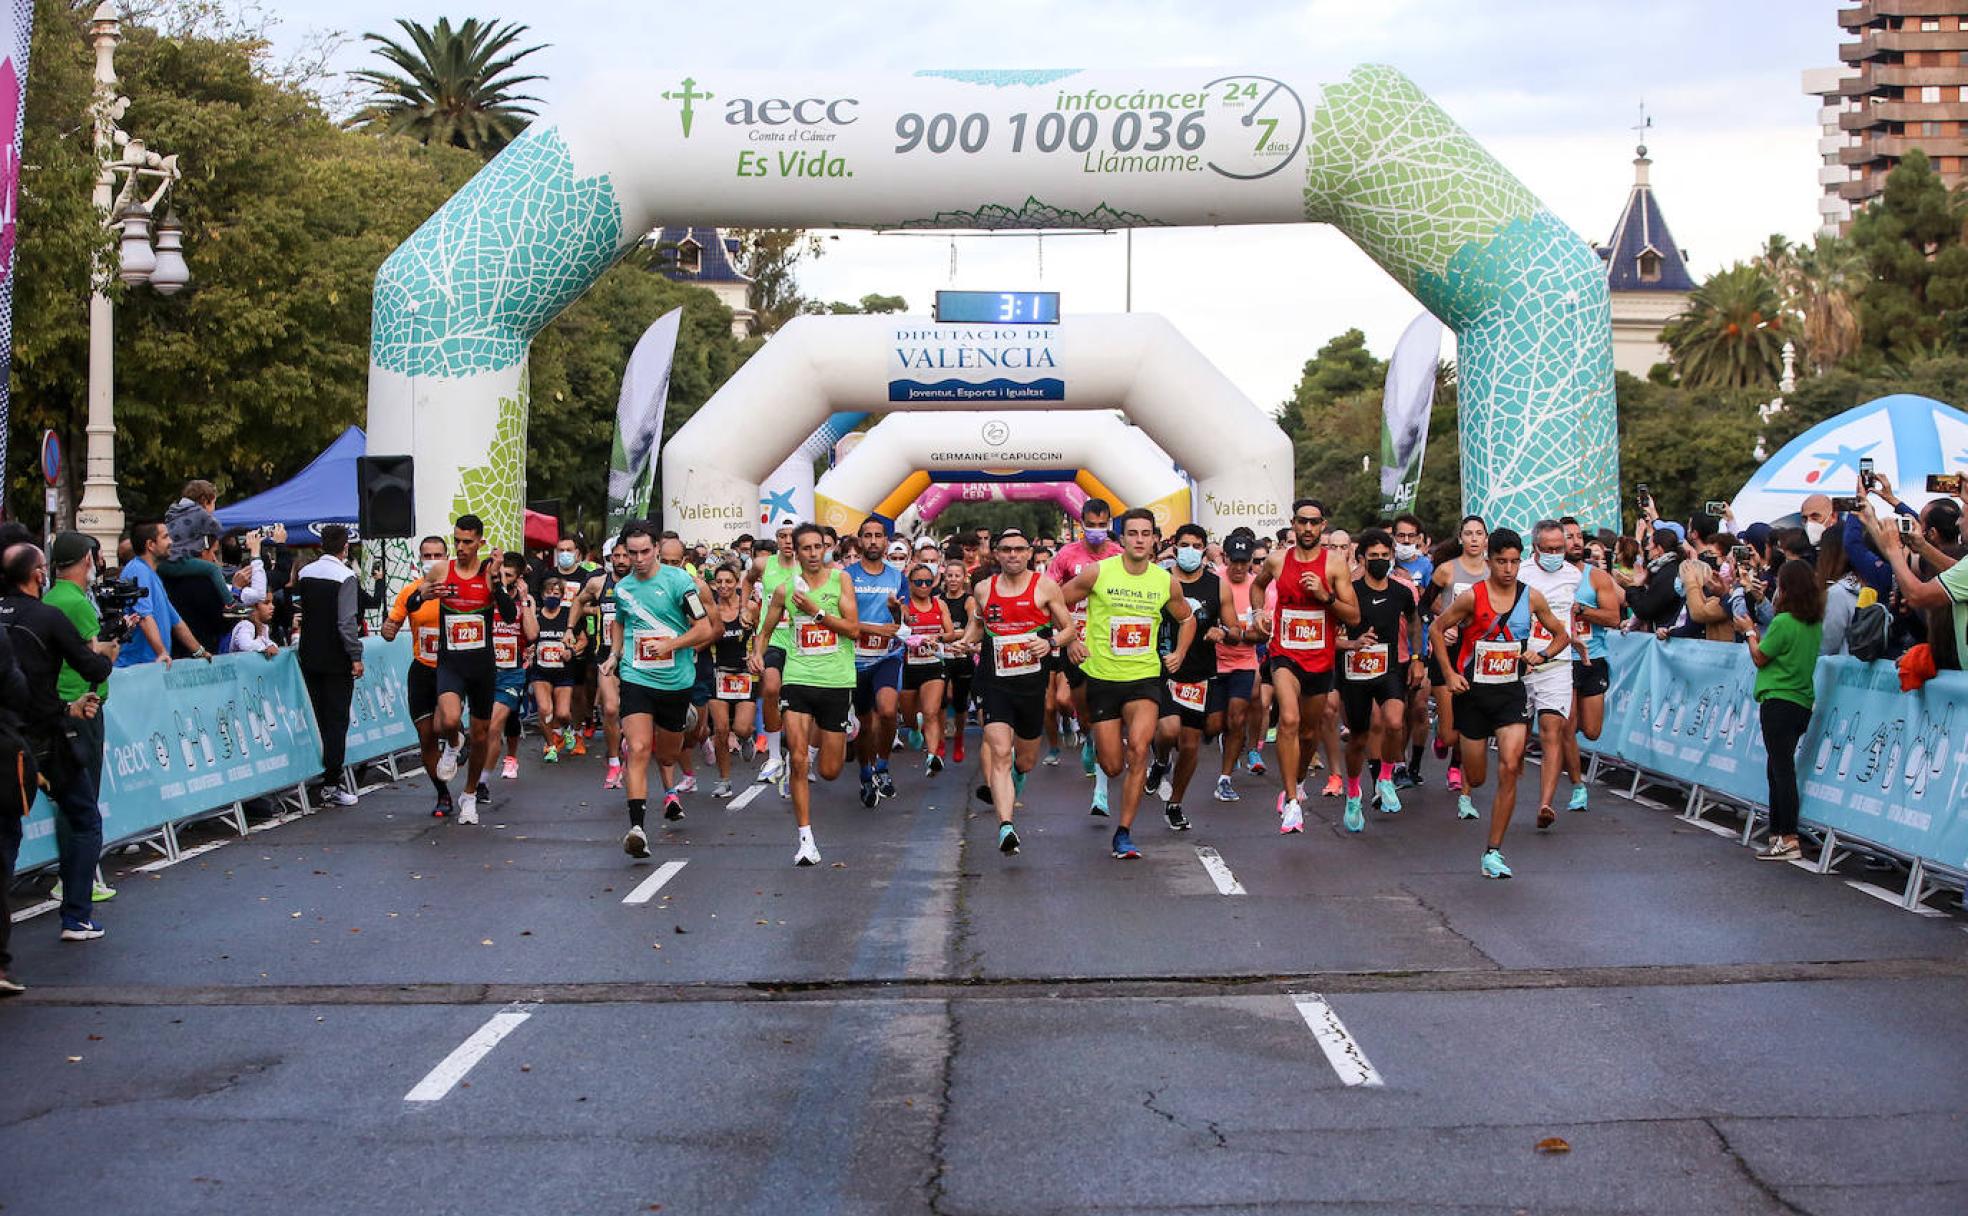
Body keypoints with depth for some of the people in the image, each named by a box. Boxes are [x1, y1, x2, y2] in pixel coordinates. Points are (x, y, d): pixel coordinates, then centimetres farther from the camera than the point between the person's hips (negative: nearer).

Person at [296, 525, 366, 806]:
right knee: (337, 720, -2)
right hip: (336, 658, -6)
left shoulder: (305, 572, 6)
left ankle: (316, 775, 19)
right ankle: (332, 782, -4)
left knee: (315, 718, 14)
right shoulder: (345, 576, -14)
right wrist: (356, 656, -13)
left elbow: (302, 609, 12)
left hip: (309, 656, 6)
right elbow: (347, 621, -18)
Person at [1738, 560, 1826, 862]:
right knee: (1779, 768, 16)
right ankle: (1778, 834, 21)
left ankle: (1789, 839, -9)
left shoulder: (1783, 622, -16)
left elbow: (1760, 658, -7)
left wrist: (1749, 631, 8)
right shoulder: (1814, 624, 9)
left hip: (1779, 701, -9)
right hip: (1802, 702, 9)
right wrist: (1759, 634, 19)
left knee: (1781, 768, -7)